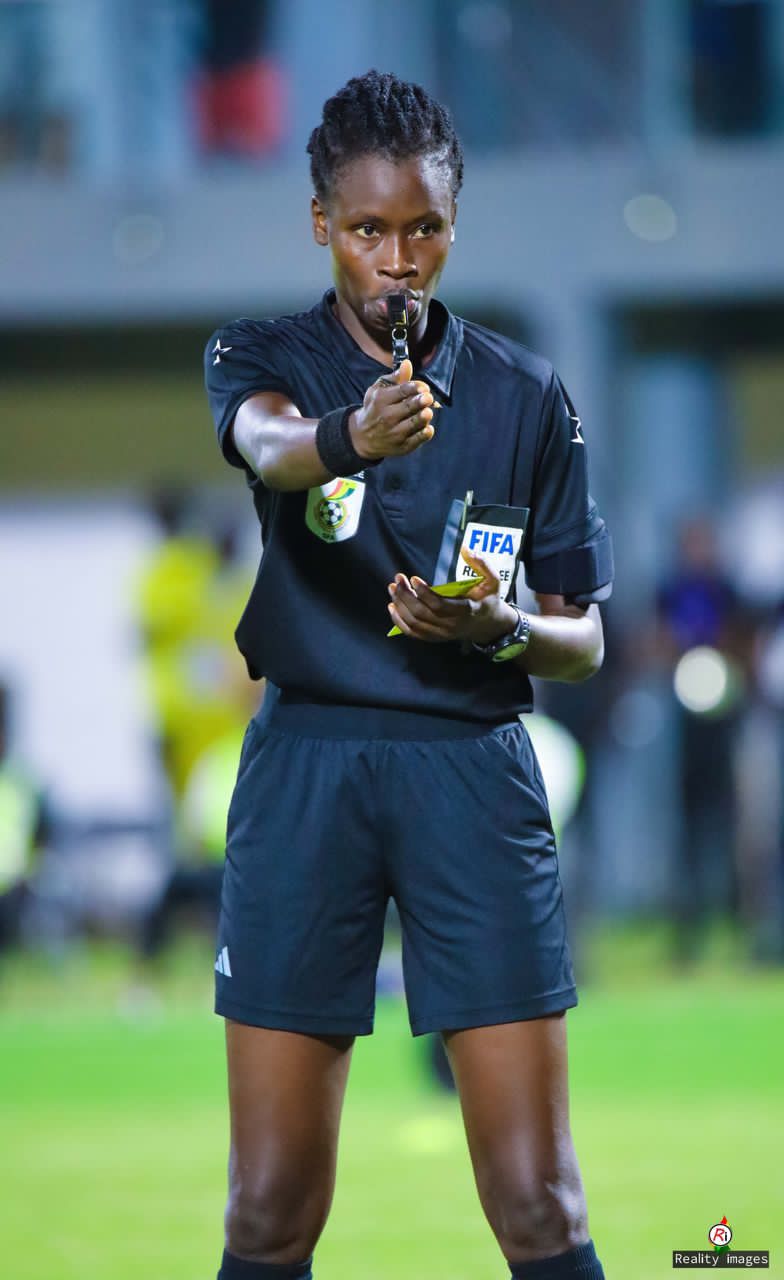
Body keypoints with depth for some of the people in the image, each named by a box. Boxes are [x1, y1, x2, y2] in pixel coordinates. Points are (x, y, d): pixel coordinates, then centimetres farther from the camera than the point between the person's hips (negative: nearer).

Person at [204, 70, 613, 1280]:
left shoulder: (528, 396, 8)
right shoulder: (261, 356, 4)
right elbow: (266, 438, -21)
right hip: (307, 764, -1)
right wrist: (351, 435, -45)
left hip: (476, 772, 1)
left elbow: (584, 638, 11)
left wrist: (499, 629, -13)